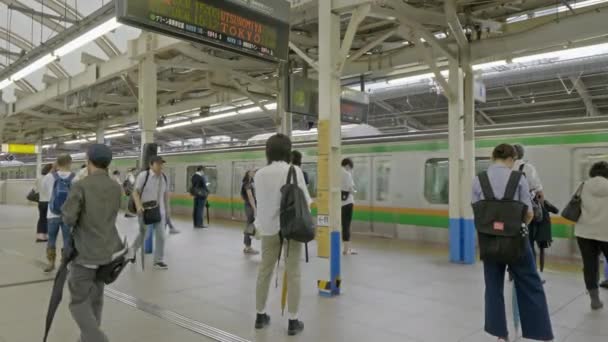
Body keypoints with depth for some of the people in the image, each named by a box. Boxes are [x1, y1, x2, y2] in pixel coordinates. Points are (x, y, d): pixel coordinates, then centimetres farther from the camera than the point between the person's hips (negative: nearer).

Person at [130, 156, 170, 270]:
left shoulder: (164, 177, 4)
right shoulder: (143, 175, -12)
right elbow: (135, 192, -14)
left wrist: (167, 208, 17)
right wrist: (138, 206, -28)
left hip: (160, 211, 4)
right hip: (145, 210, -4)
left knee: (161, 235, 2)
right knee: (143, 234, 10)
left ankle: (158, 260, 14)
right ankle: (132, 250, 40)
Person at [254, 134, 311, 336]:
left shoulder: (259, 174, -2)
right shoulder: (294, 171, -11)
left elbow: (261, 201, 0)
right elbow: (305, 201, -10)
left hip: (269, 228, 4)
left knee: (265, 271, 15)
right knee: (293, 274, 6)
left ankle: (260, 316, 28)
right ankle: (293, 321, 13)